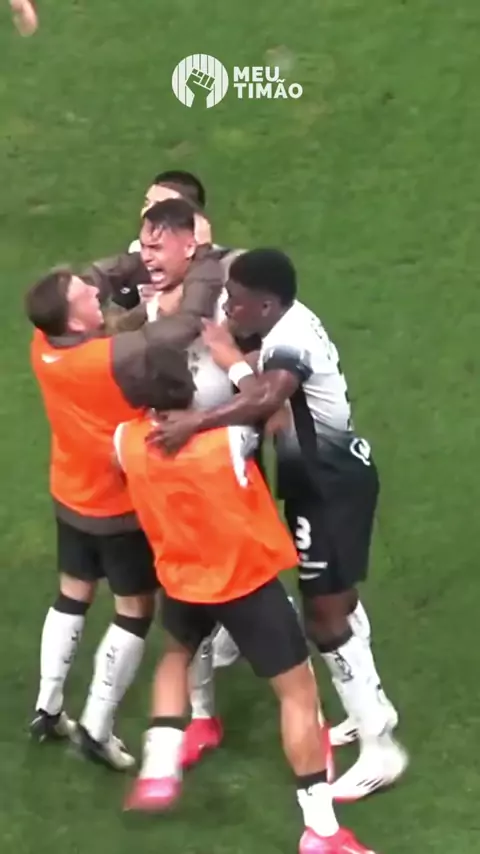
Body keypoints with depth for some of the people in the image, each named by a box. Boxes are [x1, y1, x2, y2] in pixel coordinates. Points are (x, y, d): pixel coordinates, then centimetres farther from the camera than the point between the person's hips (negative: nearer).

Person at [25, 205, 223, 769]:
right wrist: (202, 258, -22)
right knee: (135, 609, 9)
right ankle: (97, 729, 13)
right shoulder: (116, 358, -36)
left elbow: (100, 282, -1)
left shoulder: (43, 345, -15)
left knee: (73, 594, 23)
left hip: (71, 495, 7)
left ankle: (47, 709, 31)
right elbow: (190, 322, -36)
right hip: (121, 505, -7)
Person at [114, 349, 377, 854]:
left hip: (183, 581, 5)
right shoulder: (226, 440, -32)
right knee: (298, 690, 5)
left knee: (176, 653, 36)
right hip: (247, 582, -4)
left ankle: (158, 773, 24)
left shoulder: (127, 441, -19)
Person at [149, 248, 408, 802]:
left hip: (331, 484, -10)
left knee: (323, 616, -6)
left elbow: (267, 400, -49)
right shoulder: (289, 323, 2)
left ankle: (380, 751, 1)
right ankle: (373, 711, 40)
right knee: (337, 598, 24)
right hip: (330, 473, 10)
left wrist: (194, 422, -56)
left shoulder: (288, 340, -29)